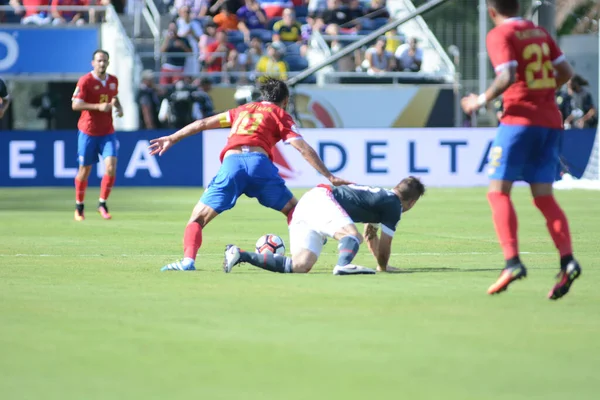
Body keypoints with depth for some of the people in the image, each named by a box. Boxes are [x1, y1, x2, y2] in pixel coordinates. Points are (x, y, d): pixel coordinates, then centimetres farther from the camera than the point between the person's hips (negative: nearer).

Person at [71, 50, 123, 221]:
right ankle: (79, 206, 22)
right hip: (88, 131, -4)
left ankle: (102, 203, 4)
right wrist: (98, 106, -25)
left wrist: (119, 108, 3)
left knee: (111, 167, -12)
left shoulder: (113, 80, 6)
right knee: (84, 170, 5)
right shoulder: (85, 81, -11)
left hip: (107, 132, 4)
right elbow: (75, 105, -17)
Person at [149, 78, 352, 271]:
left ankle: (188, 259, -17)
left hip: (231, 162, 1)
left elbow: (204, 123, 30)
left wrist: (172, 138, 36)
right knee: (294, 210, 18)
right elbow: (304, 149, 11)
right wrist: (330, 177, 11)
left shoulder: (244, 109, 32)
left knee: (197, 219, 7)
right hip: (259, 162, -1)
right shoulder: (280, 114, 22)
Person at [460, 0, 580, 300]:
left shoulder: (499, 35, -5)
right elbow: (565, 72, 15)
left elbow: (508, 76, -18)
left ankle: (512, 261, -19)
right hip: (550, 120, 6)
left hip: (520, 117, -6)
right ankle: (567, 261, -10)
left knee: (498, 191, -3)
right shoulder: (539, 33, 15)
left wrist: (481, 101, -5)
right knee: (543, 196, 8)